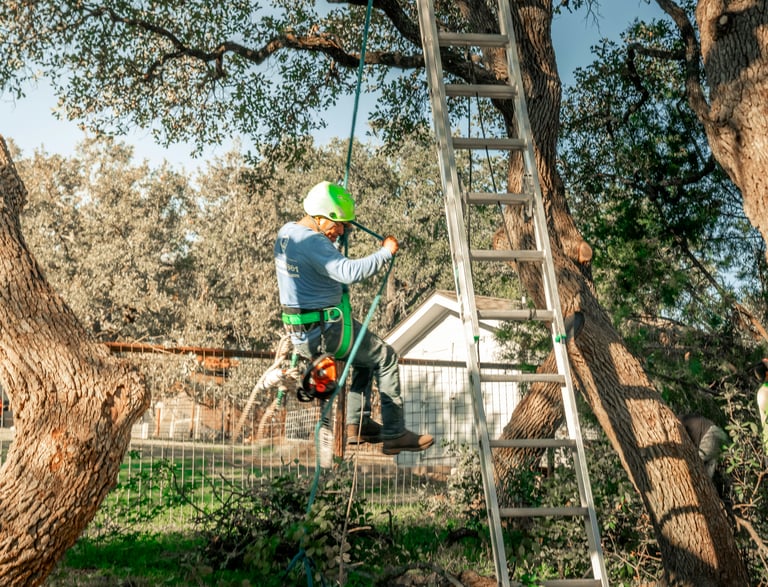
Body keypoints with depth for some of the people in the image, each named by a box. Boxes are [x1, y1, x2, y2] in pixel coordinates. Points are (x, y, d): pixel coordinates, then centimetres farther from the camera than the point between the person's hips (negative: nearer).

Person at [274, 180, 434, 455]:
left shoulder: (285, 233, 8)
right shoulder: (313, 242, -22)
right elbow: (350, 272, -36)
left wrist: (333, 240, 13)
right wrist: (386, 252, -25)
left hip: (299, 330, 10)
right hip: (325, 330, -10)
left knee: (367, 354, 27)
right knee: (385, 358, 4)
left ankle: (357, 424, 26)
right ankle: (394, 435, 6)